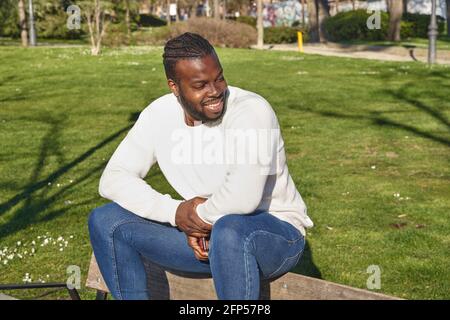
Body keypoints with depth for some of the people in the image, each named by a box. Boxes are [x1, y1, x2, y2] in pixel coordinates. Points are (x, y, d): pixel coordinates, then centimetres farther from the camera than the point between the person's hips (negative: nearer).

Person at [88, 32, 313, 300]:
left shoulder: (252, 110, -24)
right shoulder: (159, 114, -5)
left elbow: (242, 198, -38)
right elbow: (113, 179, -5)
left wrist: (200, 217, -17)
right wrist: (175, 212, -18)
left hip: (276, 232, -5)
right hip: (205, 237, 6)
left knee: (230, 229, -42)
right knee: (106, 221, -5)